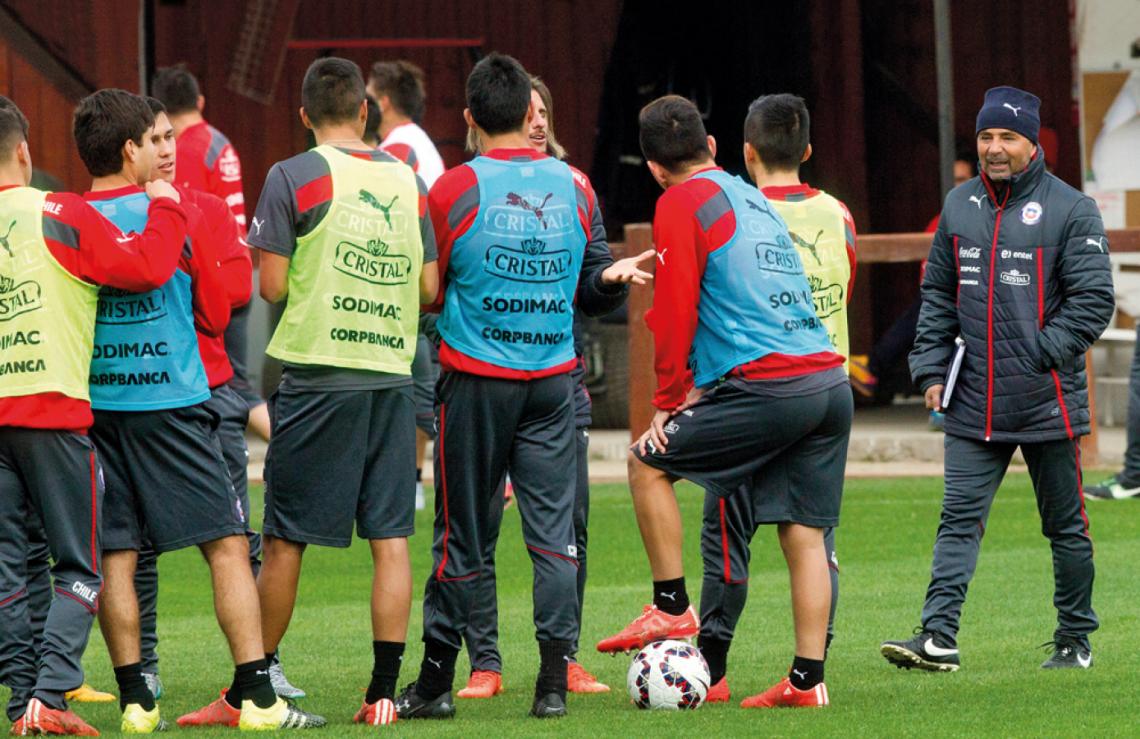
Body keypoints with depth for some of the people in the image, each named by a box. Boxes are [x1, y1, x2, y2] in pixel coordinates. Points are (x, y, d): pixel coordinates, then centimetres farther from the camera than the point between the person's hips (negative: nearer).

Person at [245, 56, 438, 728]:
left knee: (285, 540, 3)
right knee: (391, 537, 3)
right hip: (393, 374, 3)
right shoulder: (408, 180, 8)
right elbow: (430, 289, 8)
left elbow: (272, 286, -7)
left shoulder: (293, 177, -4)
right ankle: (384, 691, -1)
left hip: (318, 374, -3)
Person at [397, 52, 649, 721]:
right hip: (554, 378, 2)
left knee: (463, 534, 4)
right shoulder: (574, 187, 3)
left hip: (476, 379, -2)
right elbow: (594, 278, 6)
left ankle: (436, 681, 10)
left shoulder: (456, 189, -8)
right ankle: (554, 683, -4)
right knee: (554, 528, 2)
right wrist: (615, 277, 20)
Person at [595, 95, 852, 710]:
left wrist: (668, 403, 4)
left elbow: (676, 312, -4)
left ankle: (672, 608, 7)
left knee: (648, 460, 9)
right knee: (805, 535, 8)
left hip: (770, 387, -7)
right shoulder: (753, 199, 24)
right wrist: (702, 385, 30)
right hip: (830, 381, 7)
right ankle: (807, 678, 5)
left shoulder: (681, 203, 1)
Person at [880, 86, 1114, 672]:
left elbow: (1093, 300, -7)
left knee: (1064, 524, 7)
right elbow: (938, 296, 17)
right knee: (959, 519, -6)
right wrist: (932, 367, 7)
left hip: (1048, 402, -4)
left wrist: (1039, 355, -14)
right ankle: (938, 636, -13)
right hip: (973, 404, 4)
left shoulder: (1071, 211, -4)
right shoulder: (960, 206, 11)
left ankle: (1075, 640, 17)